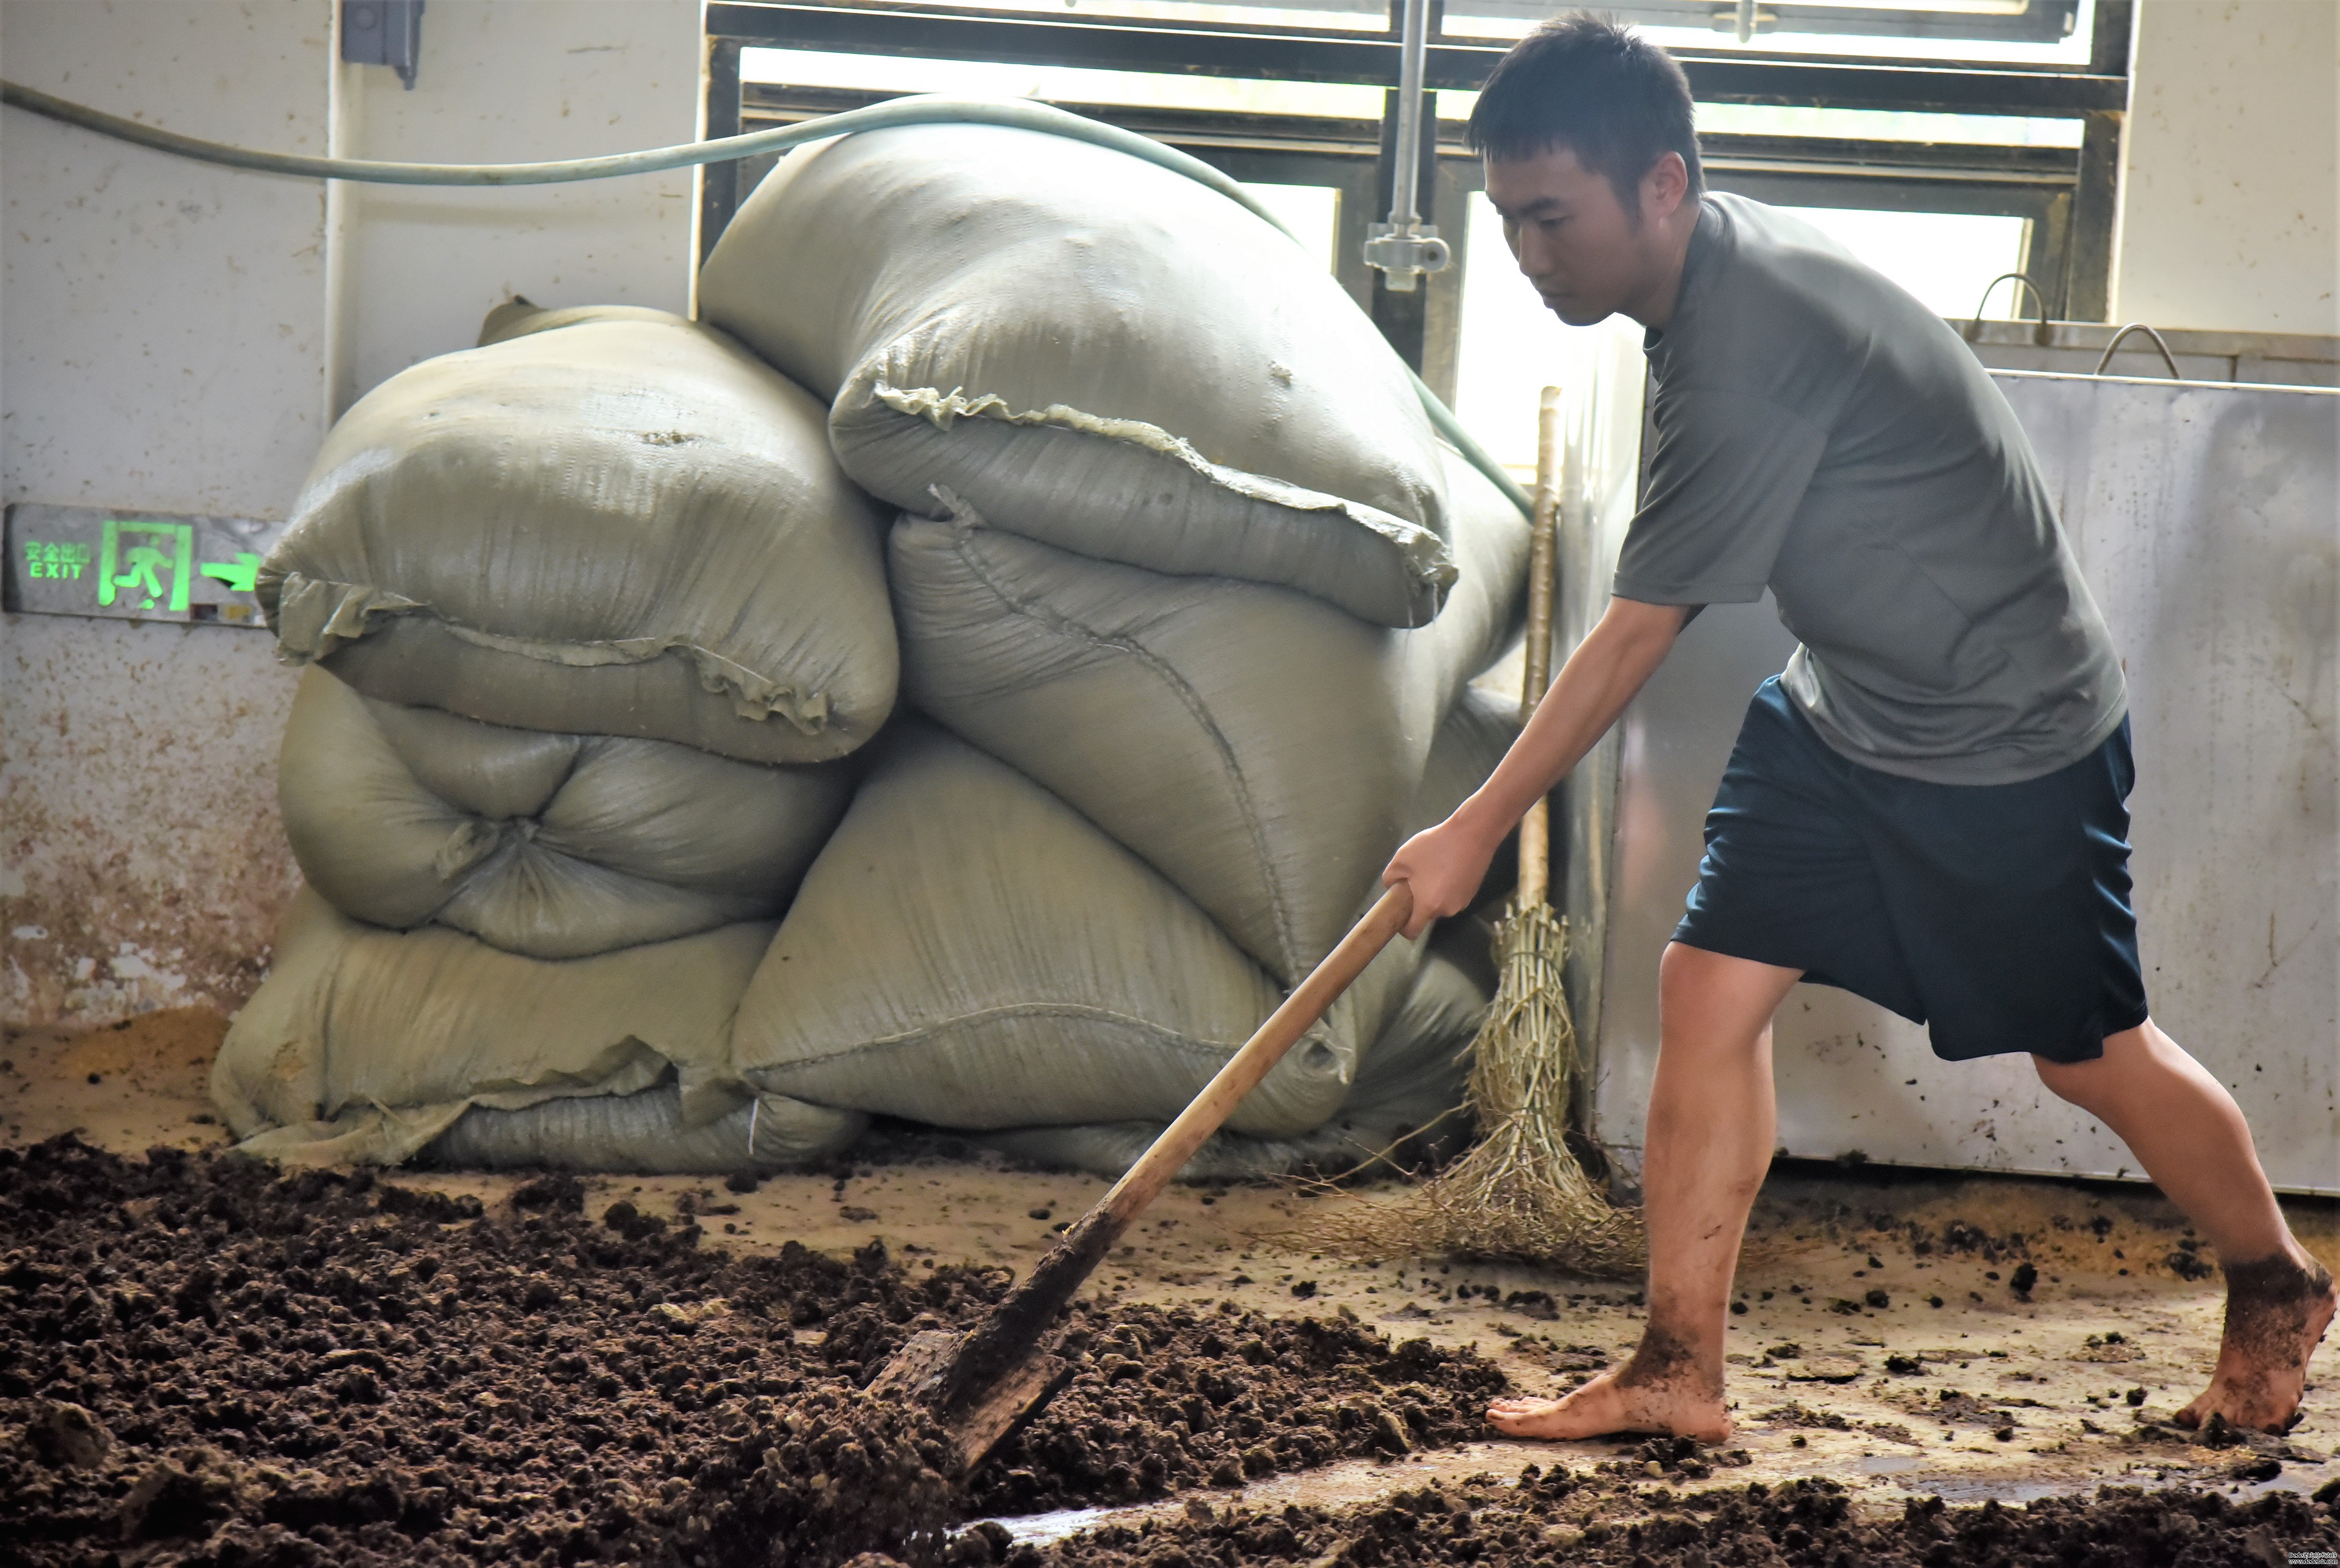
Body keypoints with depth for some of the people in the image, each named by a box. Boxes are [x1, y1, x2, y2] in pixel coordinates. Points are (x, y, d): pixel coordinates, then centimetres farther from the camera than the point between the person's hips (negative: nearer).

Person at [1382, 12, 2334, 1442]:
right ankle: (1679, 1377, 4)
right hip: (1841, 711, 9)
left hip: (2013, 733, -8)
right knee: (1710, 986, -2)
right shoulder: (1718, 271, -4)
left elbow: (1641, 633, -26)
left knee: (2088, 1051, 8)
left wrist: (1480, 827, -18)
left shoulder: (1754, 342, -32)